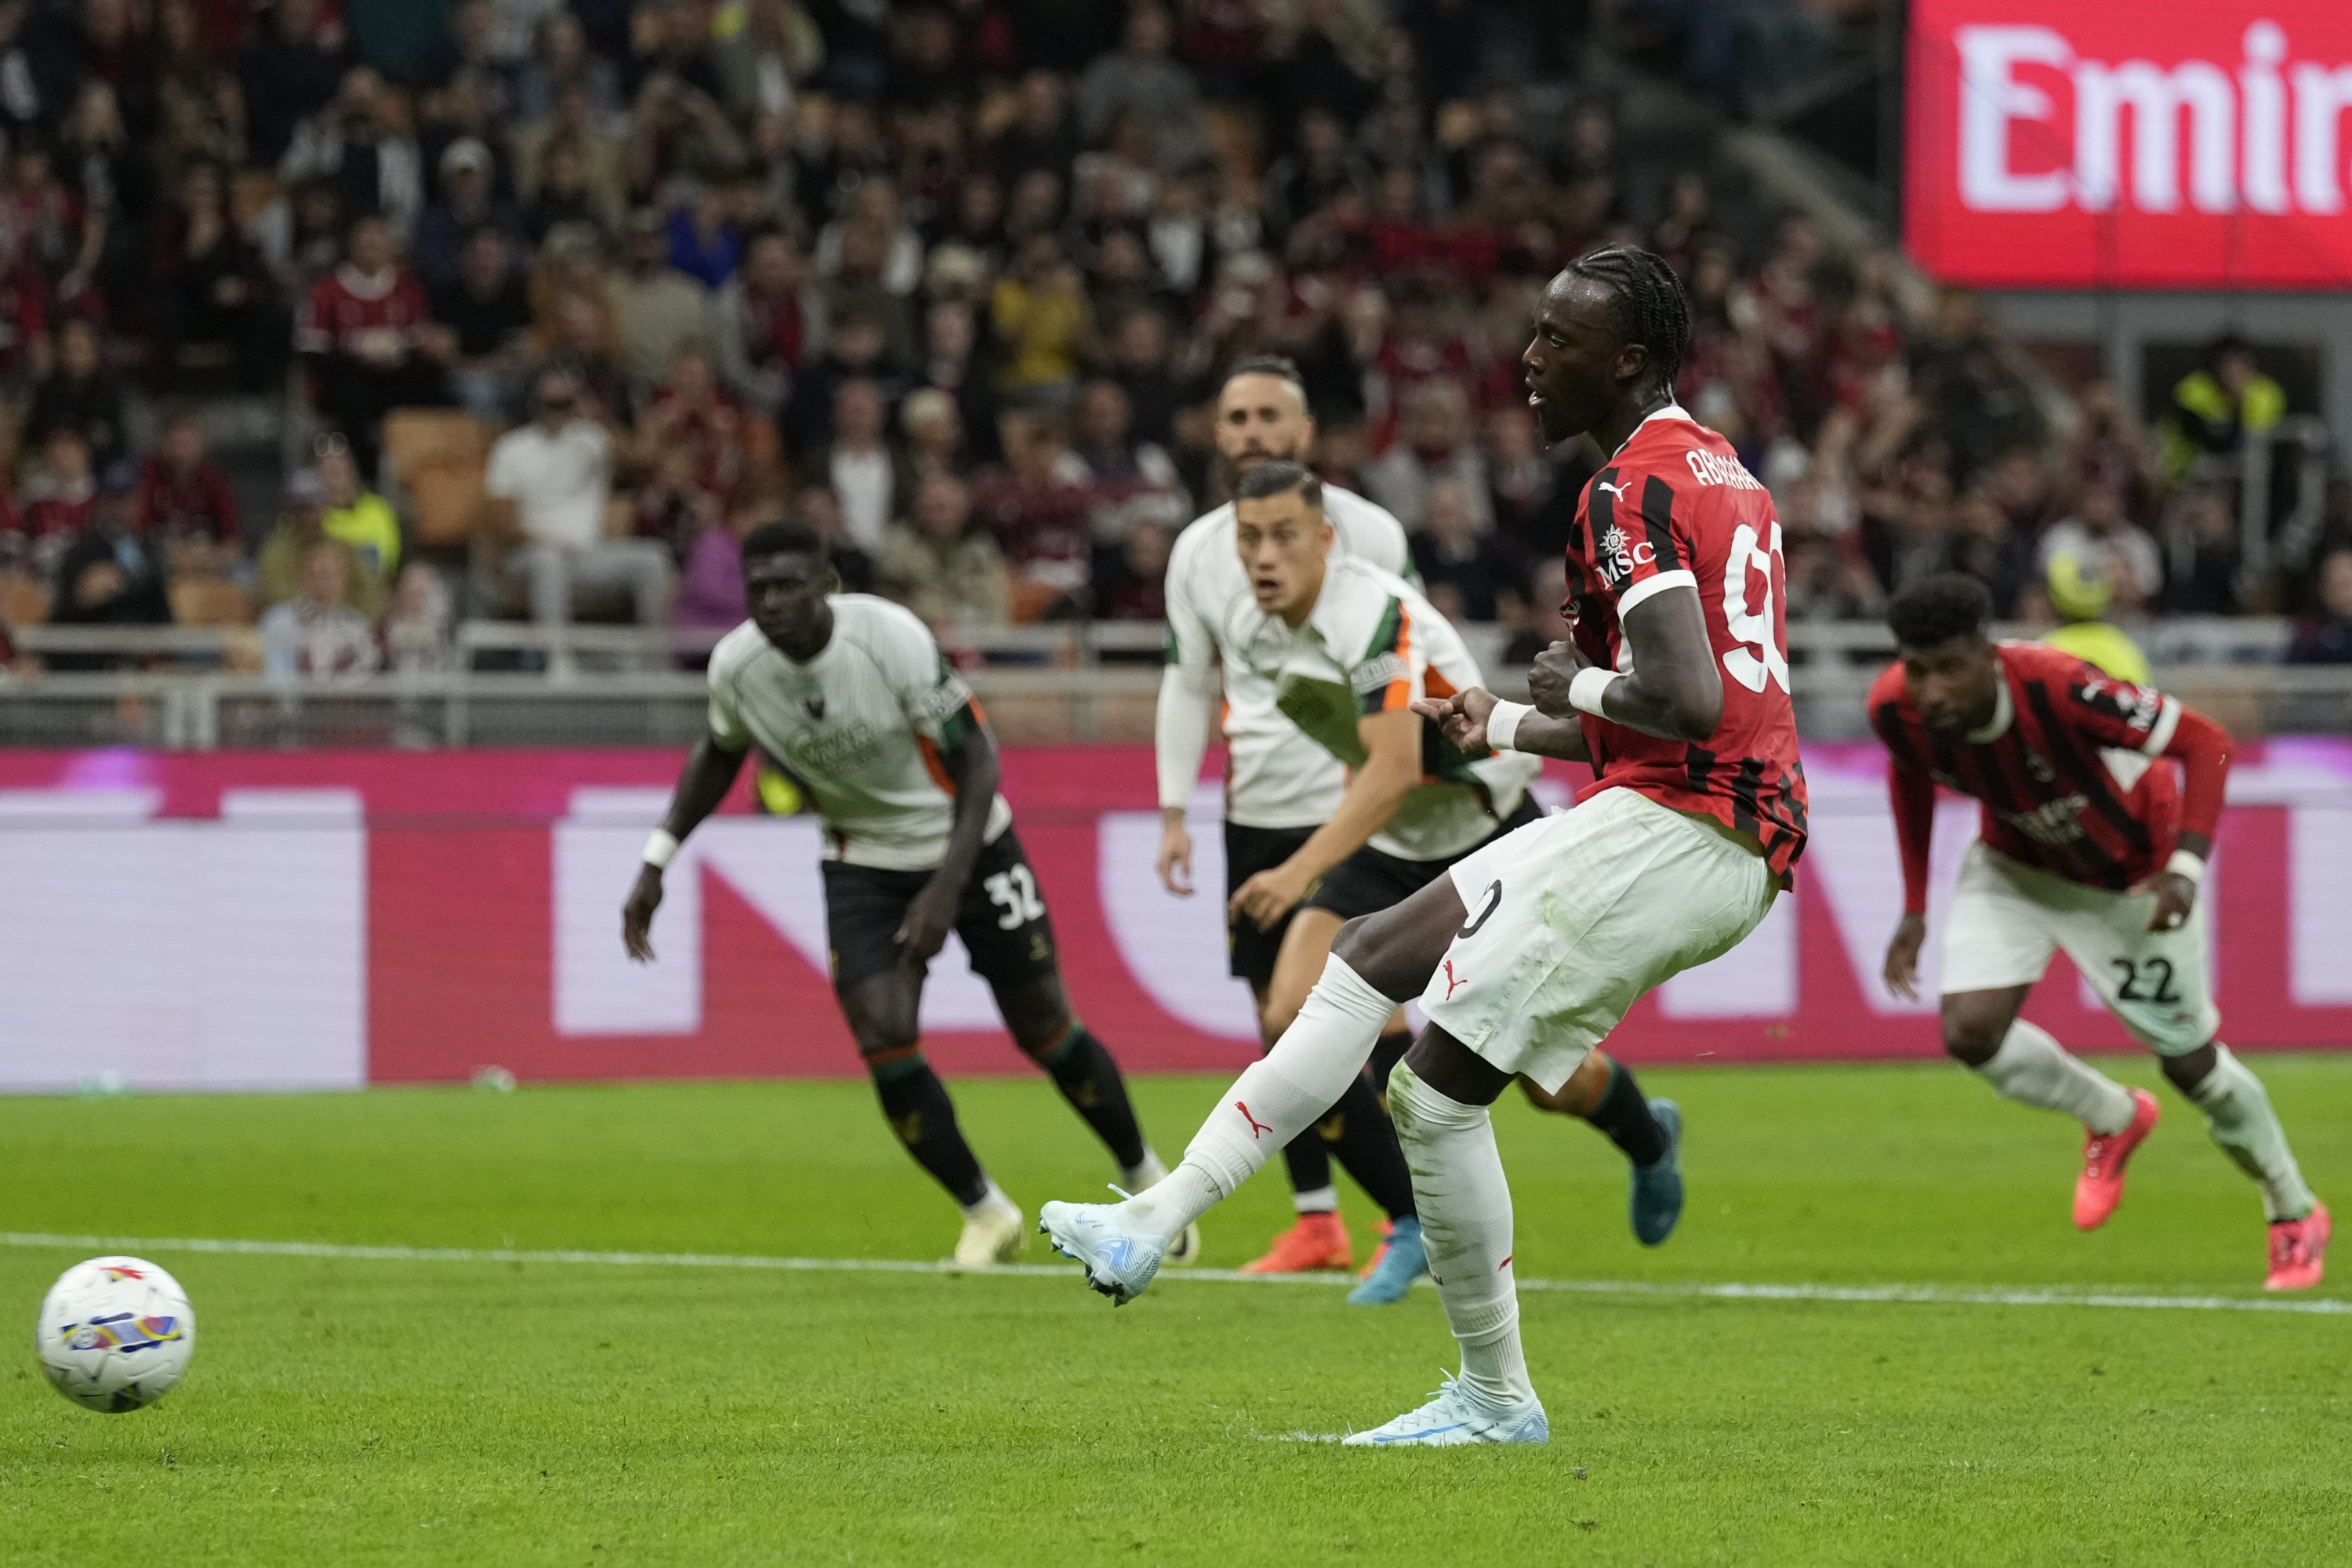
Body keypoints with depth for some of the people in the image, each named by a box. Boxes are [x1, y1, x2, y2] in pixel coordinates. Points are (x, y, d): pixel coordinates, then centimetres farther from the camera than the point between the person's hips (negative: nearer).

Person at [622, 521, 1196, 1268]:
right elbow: (718, 755, 9)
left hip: (968, 843, -3)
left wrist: (946, 888, -27)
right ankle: (985, 1213, 6)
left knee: (1046, 1031, 3)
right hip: (863, 863, 3)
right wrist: (655, 863, 5)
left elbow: (977, 762, -20)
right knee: (884, 1040, -15)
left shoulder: (892, 639, -28)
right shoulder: (735, 667, -15)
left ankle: (1146, 1181, 29)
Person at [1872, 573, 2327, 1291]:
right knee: (1970, 1032, -14)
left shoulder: (2058, 689, -41)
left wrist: (2185, 870, -42)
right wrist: (1914, 908, 0)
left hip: (2135, 874, -4)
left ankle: (2296, 1215, 32)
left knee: (2188, 1060, 5)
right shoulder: (1895, 707, -26)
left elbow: (2205, 742, -31)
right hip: (2017, 862, 4)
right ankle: (2115, 1119, 18)